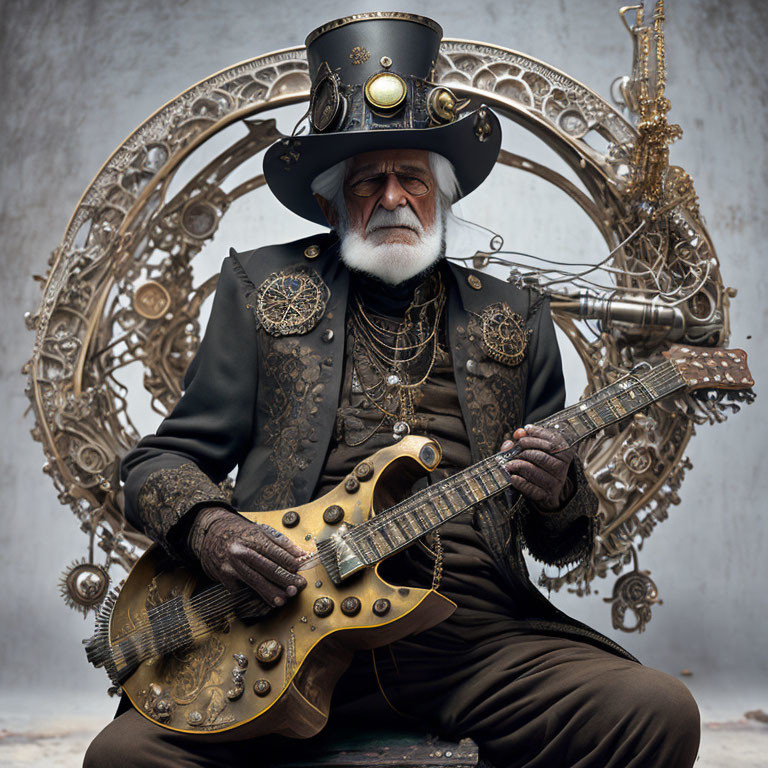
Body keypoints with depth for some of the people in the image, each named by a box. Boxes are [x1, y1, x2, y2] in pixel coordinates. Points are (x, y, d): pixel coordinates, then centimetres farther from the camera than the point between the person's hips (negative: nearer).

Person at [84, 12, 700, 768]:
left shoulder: (511, 318, 16)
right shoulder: (261, 287, 12)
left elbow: (564, 545, 16)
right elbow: (157, 462, 10)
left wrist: (557, 493, -8)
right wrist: (206, 526, -13)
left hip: (474, 626, 2)